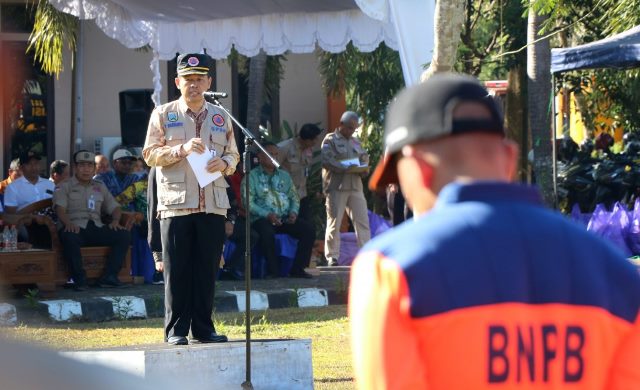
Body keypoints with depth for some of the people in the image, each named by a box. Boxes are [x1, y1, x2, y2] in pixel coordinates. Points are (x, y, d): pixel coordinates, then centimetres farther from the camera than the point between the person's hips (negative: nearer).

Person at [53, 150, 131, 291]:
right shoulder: (64, 187, 12)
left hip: (96, 228, 4)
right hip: (75, 228, -4)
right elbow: (60, 208, -4)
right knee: (69, 237, -41)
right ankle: (79, 278, -32)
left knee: (124, 235, -20)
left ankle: (109, 276, -25)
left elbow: (114, 207, 21)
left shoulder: (100, 187, 27)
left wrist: (115, 221, -3)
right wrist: (68, 223, -26)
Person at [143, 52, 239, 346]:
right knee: (177, 271, -3)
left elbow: (233, 155, 19)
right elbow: (150, 154, 0)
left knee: (207, 271, 3)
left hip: (213, 204, 3)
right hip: (176, 204, -3)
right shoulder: (163, 115, 6)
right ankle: (175, 331, 1)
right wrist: (181, 150, -15)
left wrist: (224, 163, -4)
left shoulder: (221, 118, 16)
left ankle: (203, 329, 10)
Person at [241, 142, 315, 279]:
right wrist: (268, 215, -18)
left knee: (308, 230, -18)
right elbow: (248, 202, -7)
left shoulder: (284, 176, 22)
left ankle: (297, 269, -15)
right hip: (262, 218, -5)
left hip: (286, 218, 5)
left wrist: (293, 212, -2)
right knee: (267, 233, -38)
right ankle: (273, 271, -26)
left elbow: (294, 197, 20)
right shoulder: (252, 177, 4)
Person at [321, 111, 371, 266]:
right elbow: (326, 161, -11)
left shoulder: (356, 142, 23)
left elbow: (364, 160, 23)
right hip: (336, 187, -5)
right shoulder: (330, 140, 2)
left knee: (362, 221, -3)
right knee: (334, 223, -2)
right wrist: (345, 168, -21)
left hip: (355, 186, 5)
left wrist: (364, 170, -1)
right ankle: (332, 256, 3)